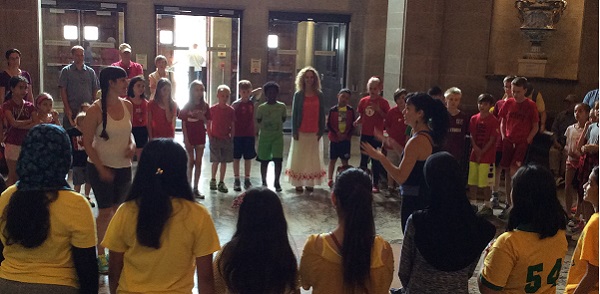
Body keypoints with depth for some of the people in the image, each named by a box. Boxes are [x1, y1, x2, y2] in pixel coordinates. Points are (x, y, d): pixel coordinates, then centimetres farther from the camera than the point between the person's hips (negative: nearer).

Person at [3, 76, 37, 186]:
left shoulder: (29, 106, 5)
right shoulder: (7, 105, -5)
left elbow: (37, 125, -6)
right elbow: (14, 123, -18)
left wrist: (20, 125, -17)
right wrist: (30, 121, -8)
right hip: (12, 144, -3)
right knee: (13, 175, 2)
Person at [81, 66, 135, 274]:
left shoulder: (127, 106, 1)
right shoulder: (95, 110, -15)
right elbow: (87, 143, -11)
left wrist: (132, 144, -6)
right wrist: (101, 169, -15)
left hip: (124, 166, 5)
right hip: (100, 167, -5)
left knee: (119, 210, 13)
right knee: (105, 211, 0)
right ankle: (101, 255, 14)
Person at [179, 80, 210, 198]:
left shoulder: (205, 106, 2)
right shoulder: (187, 106, -6)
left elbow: (207, 123, 6)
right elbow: (183, 124, -6)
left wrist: (202, 117, -16)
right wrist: (186, 139, -12)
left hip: (200, 137, 3)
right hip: (189, 137, -3)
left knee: (198, 163, 6)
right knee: (191, 161, 1)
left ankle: (196, 188, 13)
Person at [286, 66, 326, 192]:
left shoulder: (320, 95, 5)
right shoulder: (298, 95, 1)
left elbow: (322, 114, 6)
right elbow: (294, 113, 0)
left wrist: (321, 130, -1)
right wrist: (294, 131, -7)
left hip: (314, 132, 2)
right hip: (301, 131, -1)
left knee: (313, 157, 5)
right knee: (299, 157, 2)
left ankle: (310, 183, 13)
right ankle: (298, 183, 7)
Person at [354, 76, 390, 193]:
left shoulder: (383, 102, -5)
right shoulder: (363, 101, 5)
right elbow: (361, 116, 12)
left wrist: (379, 110, -21)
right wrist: (357, 122, -9)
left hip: (377, 135, -3)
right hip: (365, 134, 4)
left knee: (376, 161, 1)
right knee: (363, 159, 12)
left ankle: (375, 184, 9)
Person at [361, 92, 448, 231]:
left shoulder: (417, 141, -21)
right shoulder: (431, 136, 8)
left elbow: (400, 177, -25)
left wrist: (380, 157, -17)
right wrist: (398, 147, 13)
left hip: (414, 201, -10)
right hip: (427, 198, 10)